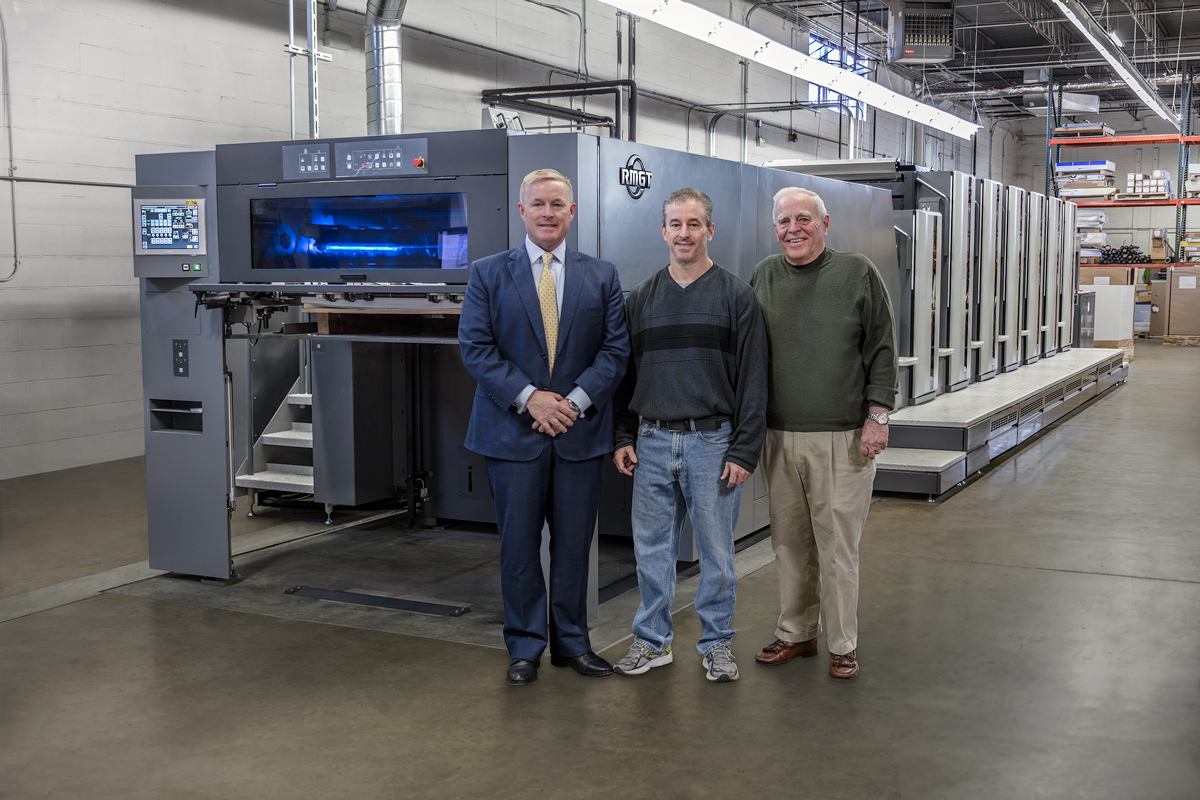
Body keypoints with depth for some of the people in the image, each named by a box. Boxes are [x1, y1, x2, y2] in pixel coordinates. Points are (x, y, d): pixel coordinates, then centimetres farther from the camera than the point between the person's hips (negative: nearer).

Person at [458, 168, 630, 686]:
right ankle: (525, 647, 18)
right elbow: (475, 347, -4)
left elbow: (616, 349, 2)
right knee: (519, 545, 5)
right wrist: (529, 397, -14)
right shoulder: (488, 274, 3)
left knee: (574, 544, 9)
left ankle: (571, 642, 23)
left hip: (580, 430, 1)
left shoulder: (601, 276, 8)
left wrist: (575, 400, -12)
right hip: (513, 430, -1)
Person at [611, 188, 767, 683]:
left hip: (714, 443, -3)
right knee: (652, 548, 9)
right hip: (653, 442, 3)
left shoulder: (736, 295, 0)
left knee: (716, 550, 5)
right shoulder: (641, 298, 10)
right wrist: (622, 437, 6)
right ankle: (653, 641, 23)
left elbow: (753, 380, -3)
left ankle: (716, 644, 20)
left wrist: (744, 451, -9)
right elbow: (625, 373, 15)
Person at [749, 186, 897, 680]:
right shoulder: (764, 277, 10)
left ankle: (843, 645, 12)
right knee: (789, 541, 10)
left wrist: (877, 415, -7)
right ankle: (795, 634, 24)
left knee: (838, 543, 0)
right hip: (778, 435, 4)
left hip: (841, 437, -3)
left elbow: (882, 351, 0)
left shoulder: (858, 274, 1)